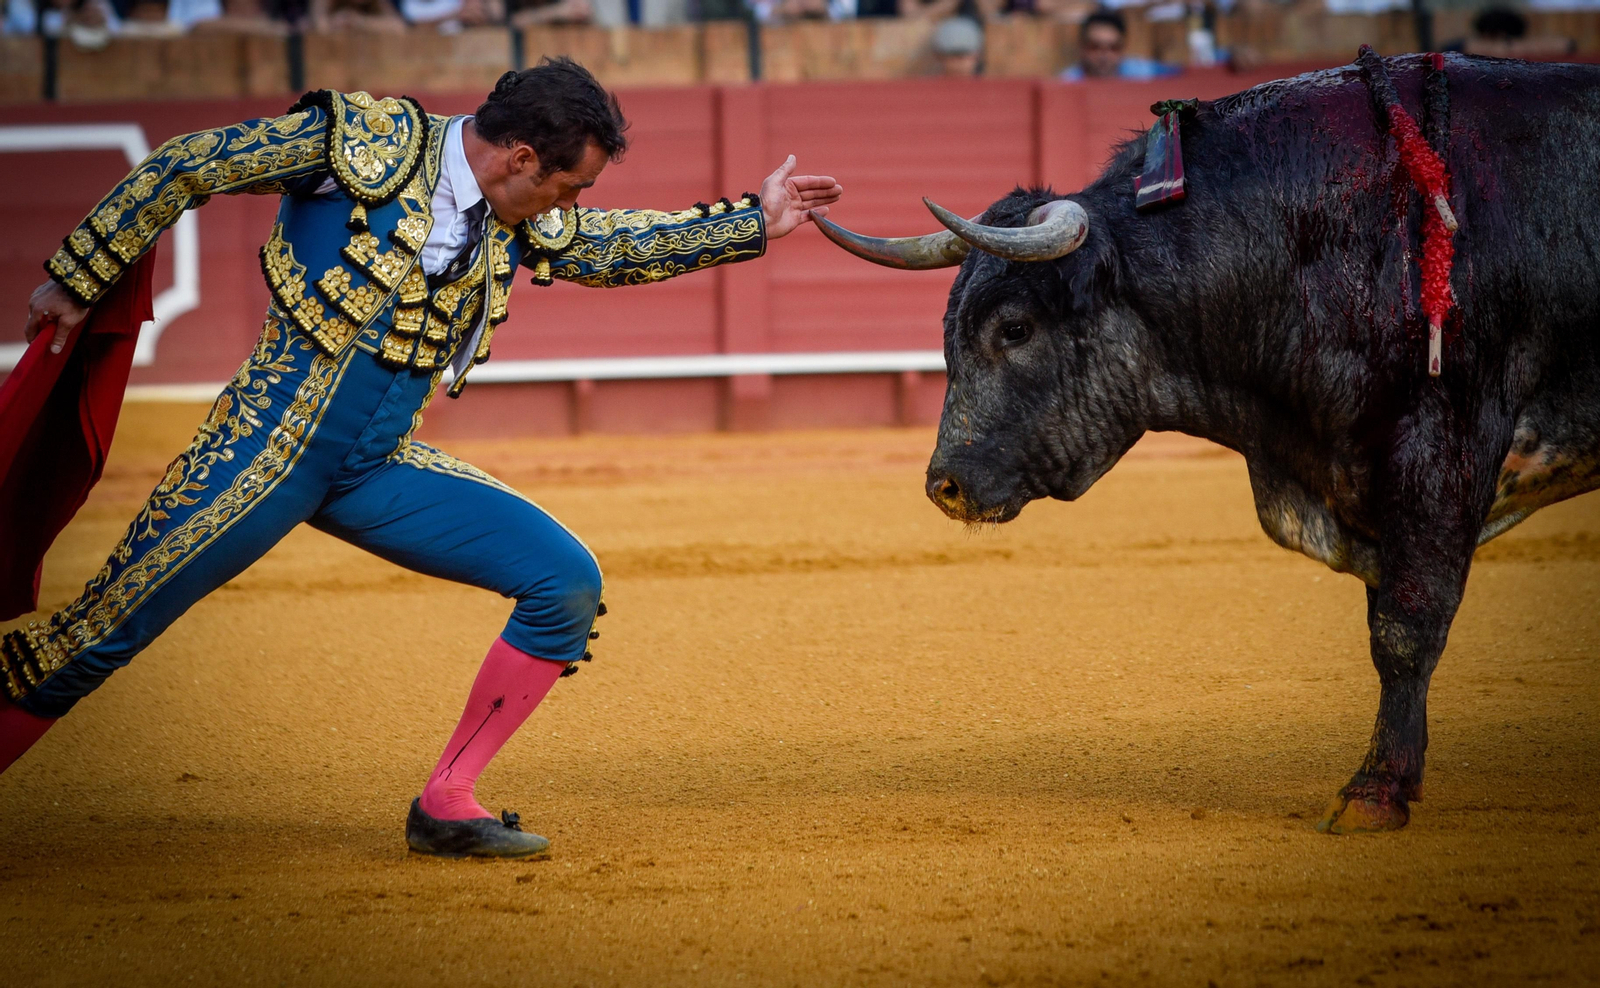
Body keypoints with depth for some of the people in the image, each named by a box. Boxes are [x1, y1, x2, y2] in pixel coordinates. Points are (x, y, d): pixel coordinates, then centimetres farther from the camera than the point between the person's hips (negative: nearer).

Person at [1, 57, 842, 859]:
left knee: (567, 582, -4)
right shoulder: (366, 140, -11)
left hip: (382, 467, 6)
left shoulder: (518, 224, 9)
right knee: (108, 629, -11)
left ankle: (446, 804, 2)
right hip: (267, 449, -6)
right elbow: (184, 167, -7)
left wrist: (753, 223, 24)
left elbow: (615, 246, 28)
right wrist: (76, 282, -4)